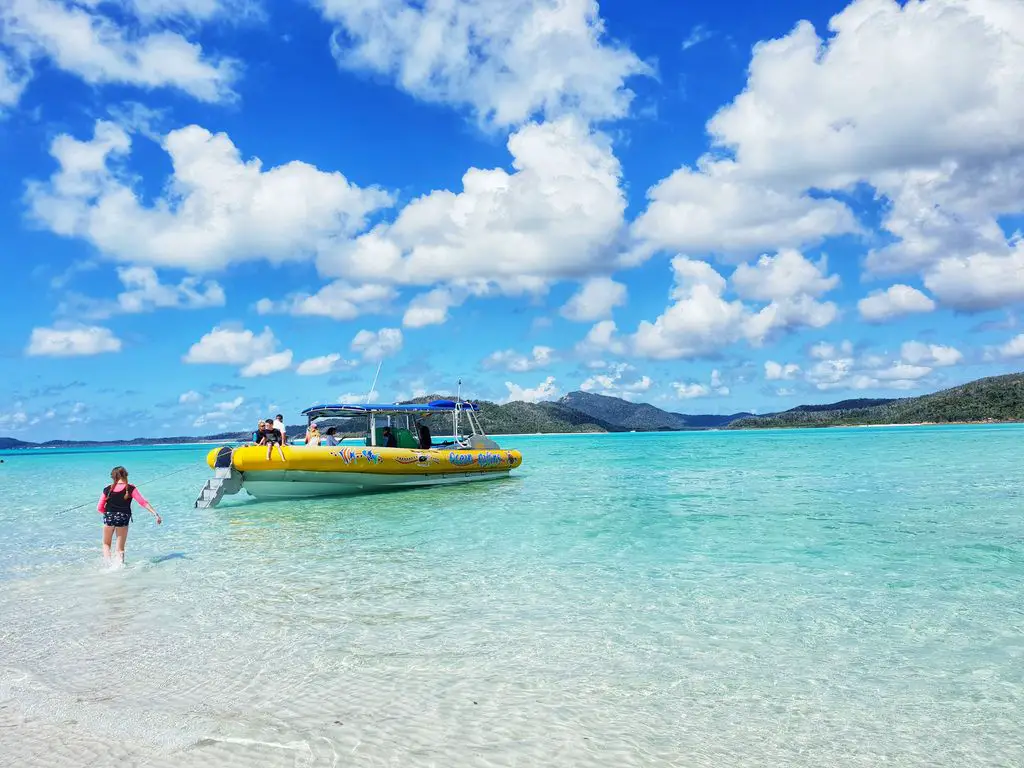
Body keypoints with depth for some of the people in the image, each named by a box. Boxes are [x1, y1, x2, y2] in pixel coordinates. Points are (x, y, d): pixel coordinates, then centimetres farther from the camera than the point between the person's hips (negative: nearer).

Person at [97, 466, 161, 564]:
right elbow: (143, 502, -9)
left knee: (106, 544, 21)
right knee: (120, 548, 12)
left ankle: (108, 563, 3)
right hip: (123, 519, -1)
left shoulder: (107, 490, 1)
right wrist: (155, 514, -9)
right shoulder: (131, 489, -4)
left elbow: (99, 508, 5)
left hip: (109, 518, 1)